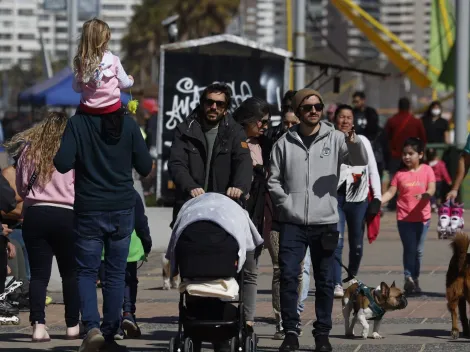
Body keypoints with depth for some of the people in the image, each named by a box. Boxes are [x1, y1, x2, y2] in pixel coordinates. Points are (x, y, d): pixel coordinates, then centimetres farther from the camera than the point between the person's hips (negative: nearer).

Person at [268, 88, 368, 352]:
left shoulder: (334, 139, 2)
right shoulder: (285, 143, 6)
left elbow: (361, 160, -10)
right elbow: (274, 179, 8)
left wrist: (354, 142, -30)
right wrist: (286, 203, -6)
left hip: (325, 222, 0)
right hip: (293, 223, 0)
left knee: (325, 281, 6)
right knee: (289, 277, -6)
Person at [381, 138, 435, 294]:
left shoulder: (427, 170, -1)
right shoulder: (400, 173, 2)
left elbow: (432, 189, -10)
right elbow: (391, 192, -2)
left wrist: (424, 195, -33)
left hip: (422, 217, 0)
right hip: (404, 217, 0)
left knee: (418, 250, 9)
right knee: (409, 248, -5)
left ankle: (415, 279, 20)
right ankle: (409, 278, -2)